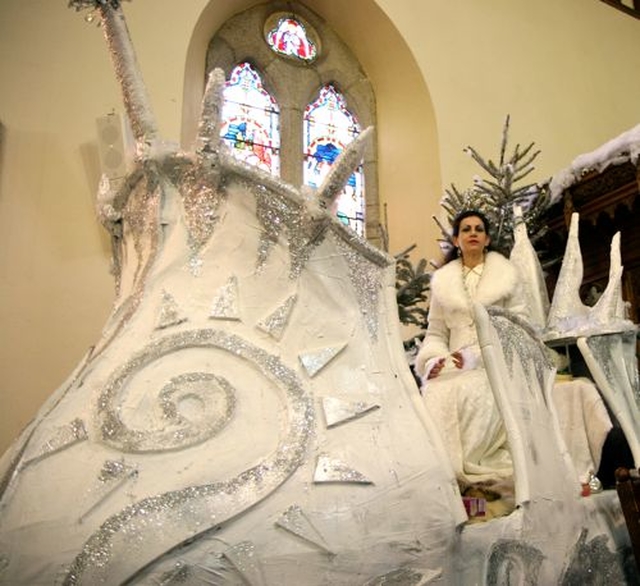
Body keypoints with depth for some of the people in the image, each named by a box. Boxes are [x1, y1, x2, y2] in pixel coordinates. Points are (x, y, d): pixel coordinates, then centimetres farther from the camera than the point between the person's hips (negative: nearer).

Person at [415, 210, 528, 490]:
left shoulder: (506, 274, 8)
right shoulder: (442, 280, 14)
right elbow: (435, 332, 15)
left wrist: (475, 355, -13)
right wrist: (435, 358, -8)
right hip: (454, 364, 2)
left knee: (470, 393, -33)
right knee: (435, 394, -29)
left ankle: (469, 474, -22)